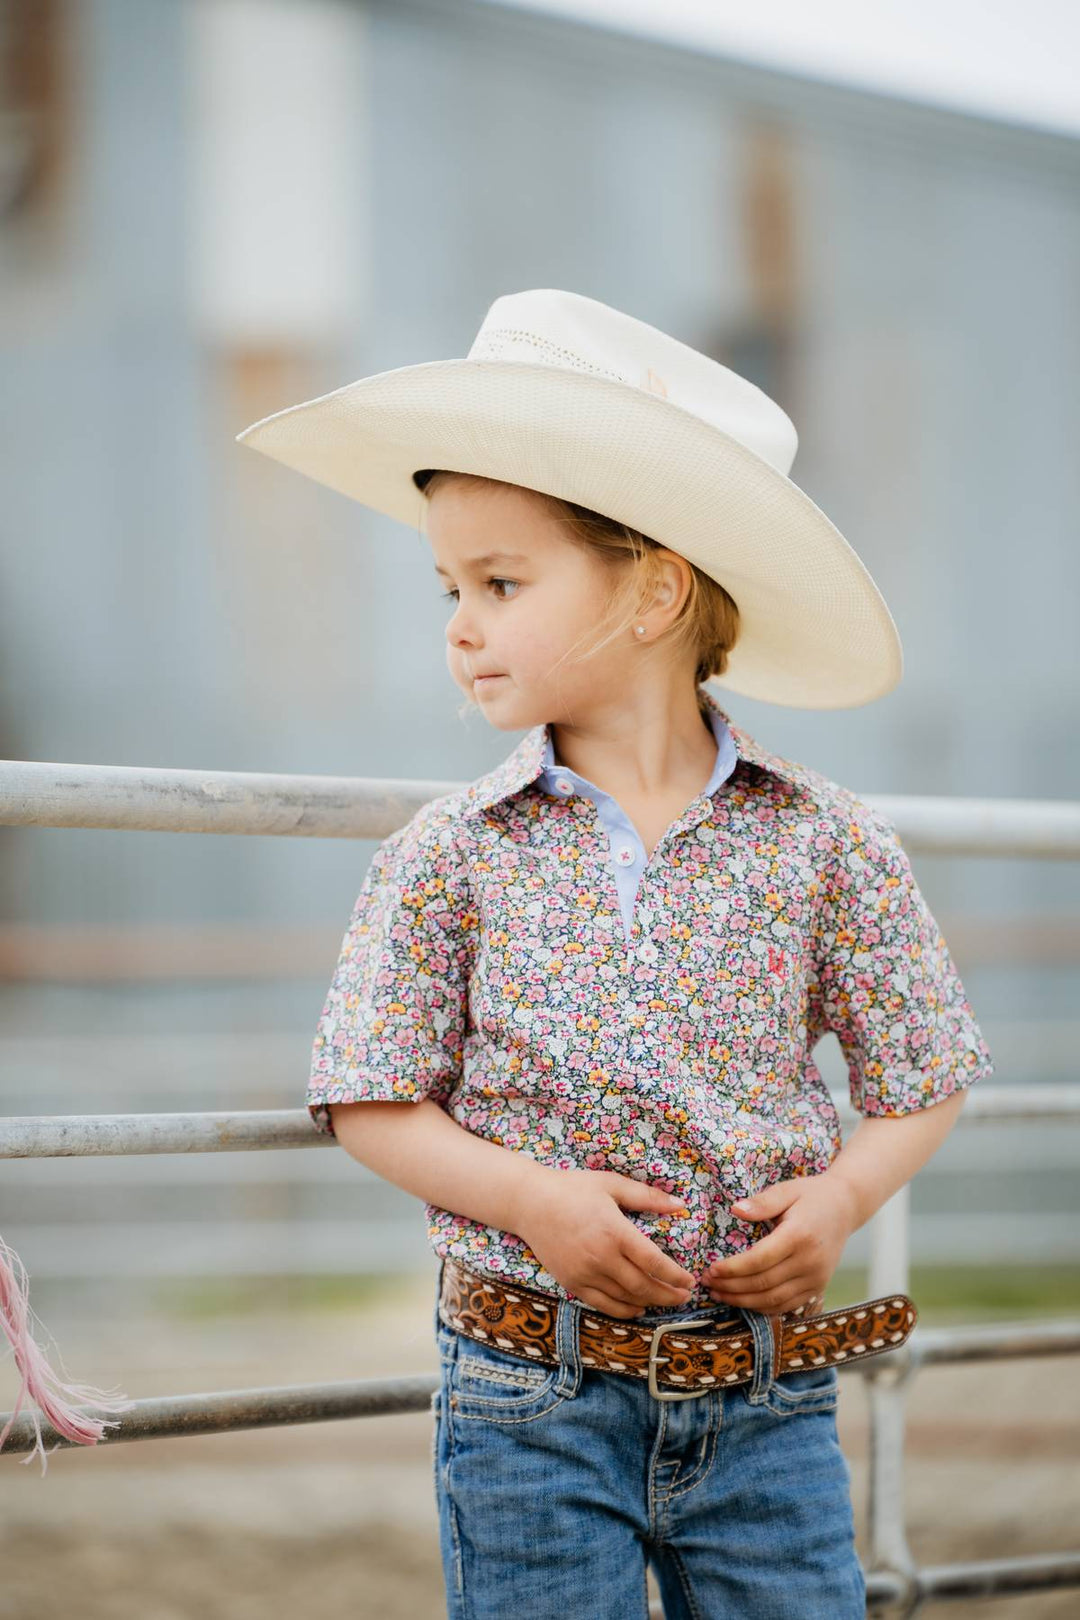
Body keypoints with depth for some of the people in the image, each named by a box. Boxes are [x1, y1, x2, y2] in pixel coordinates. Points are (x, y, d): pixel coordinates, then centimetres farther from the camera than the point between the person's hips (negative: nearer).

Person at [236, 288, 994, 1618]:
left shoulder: (820, 842, -2)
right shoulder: (449, 856, -2)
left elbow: (920, 1076, 6)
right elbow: (371, 1102, -1)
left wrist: (840, 1197, -12)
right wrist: (535, 1198, -16)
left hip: (768, 1406, 1)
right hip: (531, 1400, 0)